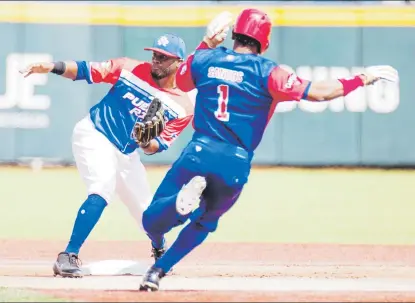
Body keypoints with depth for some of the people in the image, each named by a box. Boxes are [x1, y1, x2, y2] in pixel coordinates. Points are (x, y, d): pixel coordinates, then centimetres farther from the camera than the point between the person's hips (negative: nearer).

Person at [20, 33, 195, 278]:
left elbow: (158, 146, -10)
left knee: (147, 209, 13)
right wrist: (54, 67, -24)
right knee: (102, 191, -28)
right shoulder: (131, 69, -10)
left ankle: (161, 254, 47)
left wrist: (147, 142, -33)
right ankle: (68, 257, -29)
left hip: (127, 155, 4)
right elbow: (86, 70, -9)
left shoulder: (184, 106, -7)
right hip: (94, 136, -4)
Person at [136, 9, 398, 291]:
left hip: (198, 152, 1)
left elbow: (179, 80, 29)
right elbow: (318, 92, -11)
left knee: (152, 221, 0)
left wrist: (207, 43, 32)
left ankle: (180, 203, -34)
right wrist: (362, 79, -1)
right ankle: (157, 272, 12)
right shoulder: (267, 72, -4)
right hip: (235, 165, -1)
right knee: (204, 222, 24)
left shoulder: (204, 59, 7)